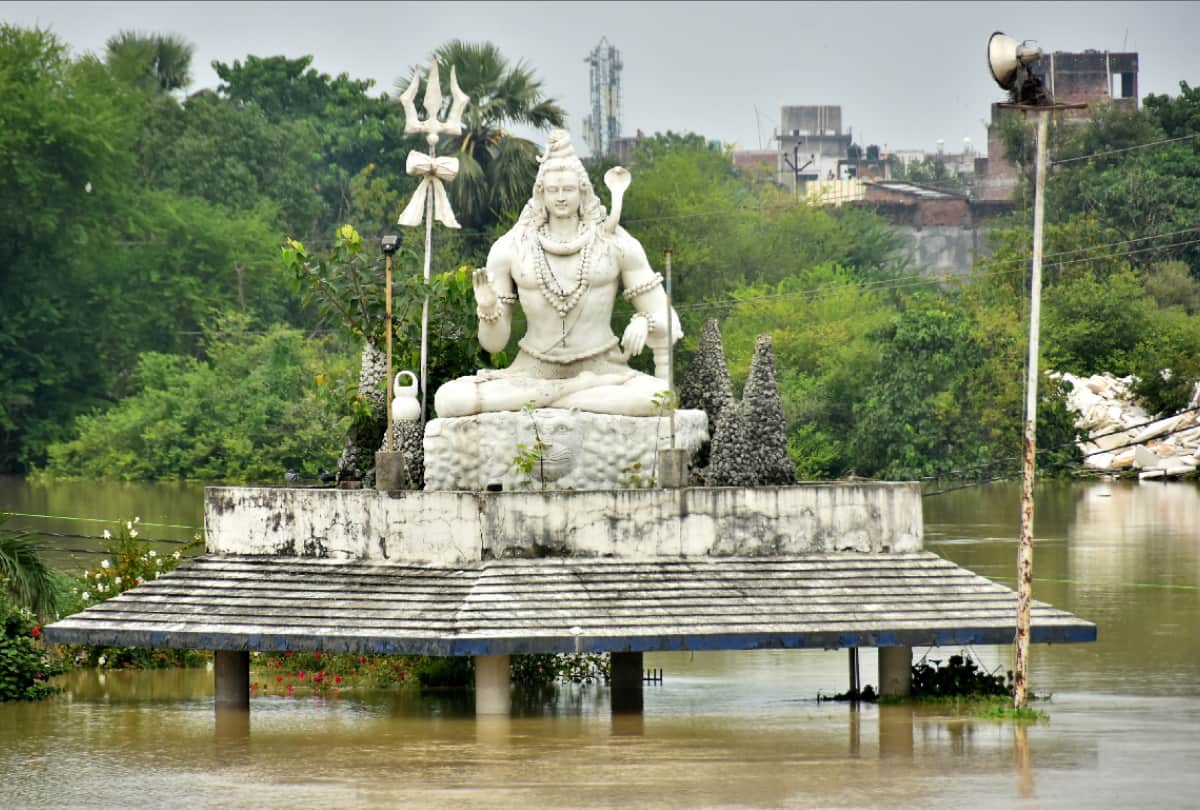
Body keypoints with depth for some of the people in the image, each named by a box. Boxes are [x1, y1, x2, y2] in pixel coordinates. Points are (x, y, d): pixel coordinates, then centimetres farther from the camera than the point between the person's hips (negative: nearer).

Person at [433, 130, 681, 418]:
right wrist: (487, 308, -14)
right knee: (448, 399, -28)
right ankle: (584, 388, -17)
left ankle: (537, 401, -21)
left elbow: (661, 317, 4)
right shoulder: (510, 248, 5)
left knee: (654, 396, -37)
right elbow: (494, 343, 8)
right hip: (534, 372, 2)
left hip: (602, 369, -2)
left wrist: (643, 323, -19)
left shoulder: (614, 244, 3)